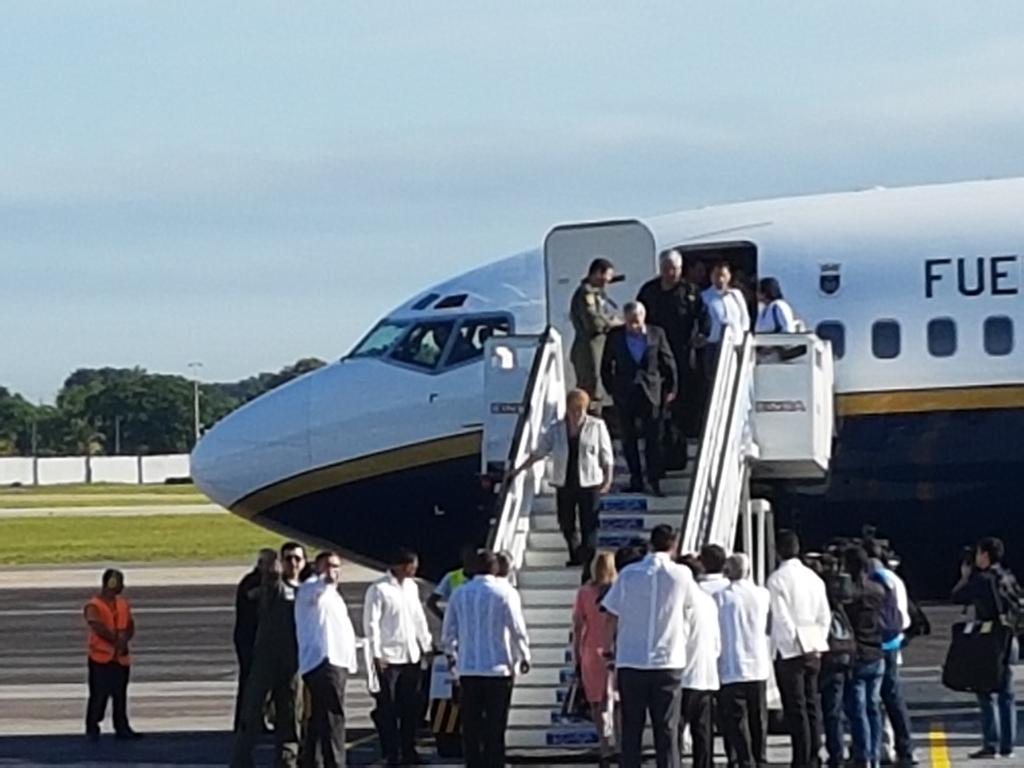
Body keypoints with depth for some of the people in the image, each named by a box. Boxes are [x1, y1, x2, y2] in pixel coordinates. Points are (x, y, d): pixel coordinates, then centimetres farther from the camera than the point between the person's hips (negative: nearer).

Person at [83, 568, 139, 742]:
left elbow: (130, 626, 7)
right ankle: (92, 729, 5)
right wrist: (117, 640, -19)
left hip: (121, 657, 6)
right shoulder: (94, 606, -11)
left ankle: (122, 728, 15)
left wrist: (123, 640, -14)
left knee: (120, 695, 9)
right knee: (98, 695, -3)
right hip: (101, 657, -6)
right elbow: (99, 628, -23)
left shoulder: (123, 604, 11)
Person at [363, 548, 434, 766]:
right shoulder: (379, 589, -9)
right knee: (388, 708, -1)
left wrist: (426, 644, 15)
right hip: (389, 658, -6)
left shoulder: (411, 586, 12)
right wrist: (376, 654, -14)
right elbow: (371, 623, -11)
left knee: (411, 707, 8)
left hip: (411, 656, 6)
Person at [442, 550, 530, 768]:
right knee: (495, 726, 2)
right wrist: (524, 657, 11)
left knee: (471, 725, 8)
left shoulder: (460, 595, 3)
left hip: (467, 668, 3)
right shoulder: (503, 594, -9)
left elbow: (448, 632, 10)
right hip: (498, 668, -3)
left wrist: (452, 654, 28)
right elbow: (518, 629, -5)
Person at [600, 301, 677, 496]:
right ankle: (635, 479, 14)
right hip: (625, 394, 1)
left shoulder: (656, 334, -1)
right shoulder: (615, 336, 0)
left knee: (652, 437, -2)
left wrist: (671, 389, 4)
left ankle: (654, 480, 4)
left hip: (650, 392, -1)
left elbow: (668, 362, 5)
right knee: (628, 439, 6)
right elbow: (606, 365, 8)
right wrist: (611, 389, 4)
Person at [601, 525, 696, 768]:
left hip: (630, 662, 1)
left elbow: (613, 617, 1)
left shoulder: (628, 574, -2)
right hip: (668, 661, -1)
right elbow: (690, 610, 10)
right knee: (667, 732, 3)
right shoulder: (682, 575, -3)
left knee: (631, 732, 6)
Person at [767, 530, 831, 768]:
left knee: (795, 708, -5)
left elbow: (782, 618, -15)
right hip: (813, 650, 6)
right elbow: (825, 616, 10)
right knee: (812, 705, 10)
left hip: (789, 650, -6)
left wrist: (799, 644, -11)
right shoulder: (813, 577, 10)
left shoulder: (777, 579, -10)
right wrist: (817, 643, 13)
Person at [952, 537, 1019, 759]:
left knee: (987, 696, -2)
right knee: (1006, 696, 10)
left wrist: (964, 577, 12)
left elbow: (957, 597, -6)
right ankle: (1007, 745, 10)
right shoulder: (1009, 579, 6)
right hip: (1008, 644, 6)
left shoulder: (982, 580, -14)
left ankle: (991, 745, -5)